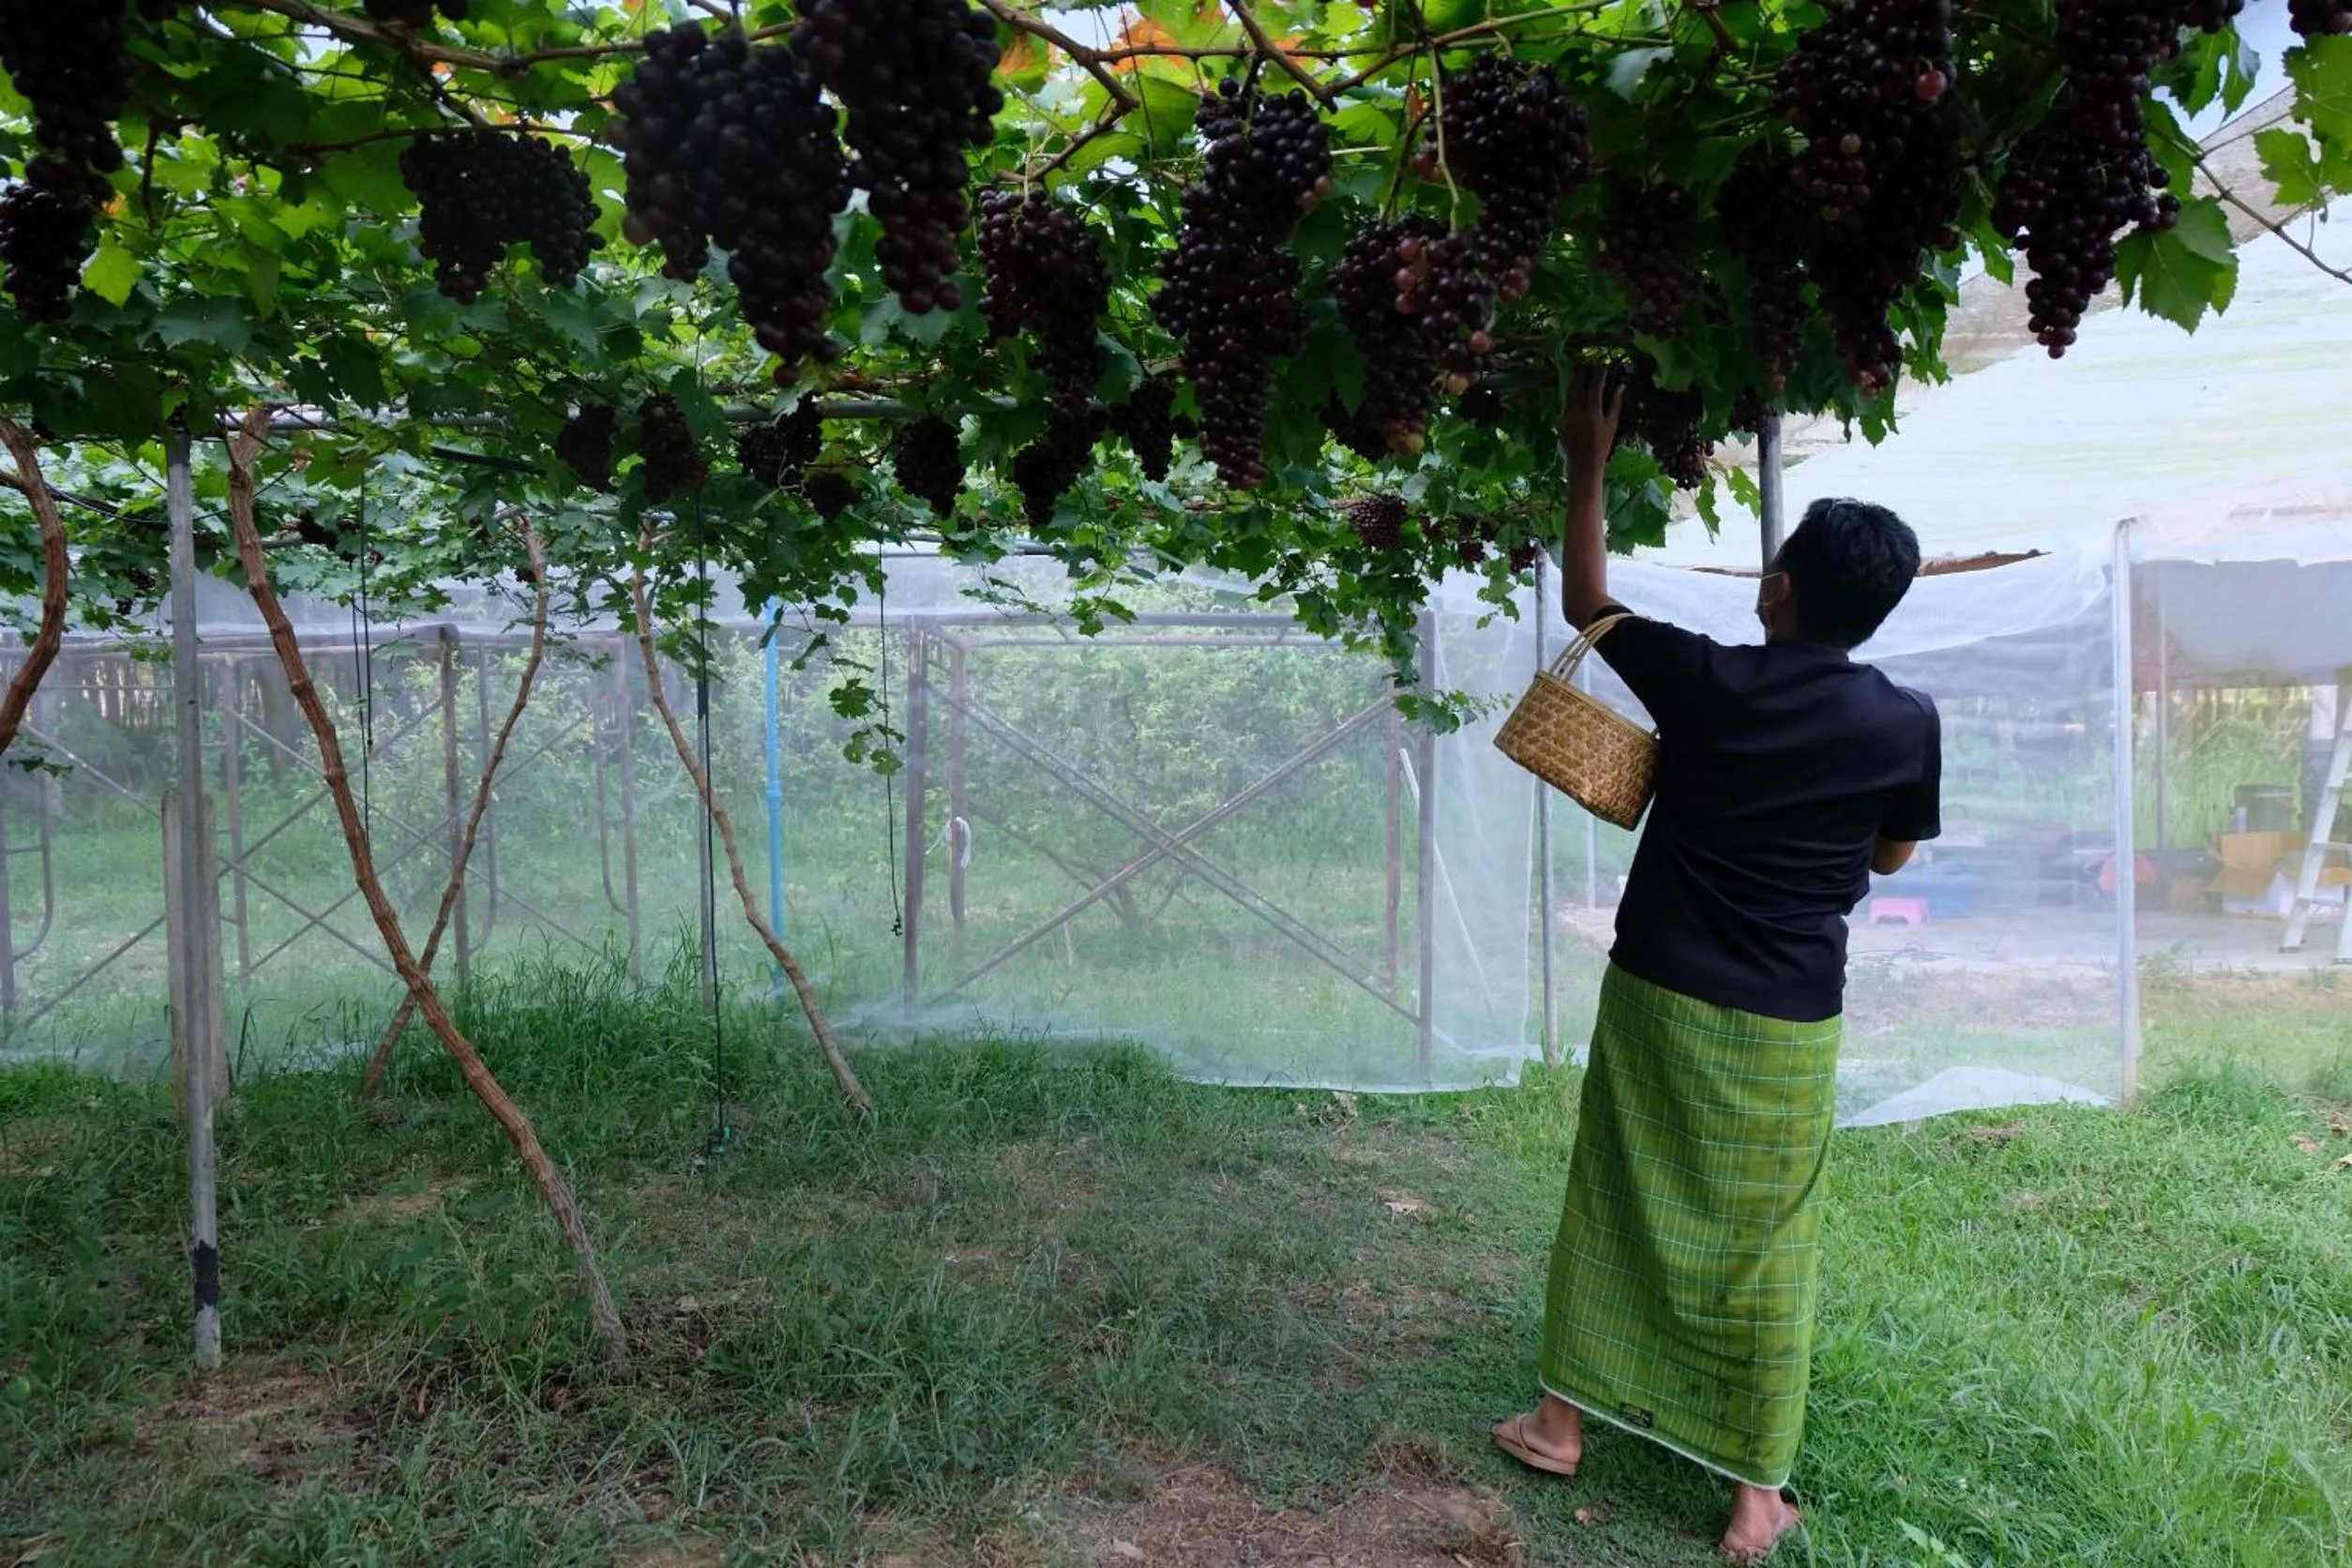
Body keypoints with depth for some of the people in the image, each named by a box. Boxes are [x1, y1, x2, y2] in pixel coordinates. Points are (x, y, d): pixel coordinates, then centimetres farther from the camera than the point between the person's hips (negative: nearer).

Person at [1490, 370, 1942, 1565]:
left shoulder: (1706, 682, -10)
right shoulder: (1907, 725, -7)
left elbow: (1585, 604, 6)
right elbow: (1889, 859, 9)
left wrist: (1588, 465, 10)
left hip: (1657, 999, 0)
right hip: (1787, 1028, 0)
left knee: (1616, 1206, 15)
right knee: (1764, 1251, 11)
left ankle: (1563, 1420, 28)